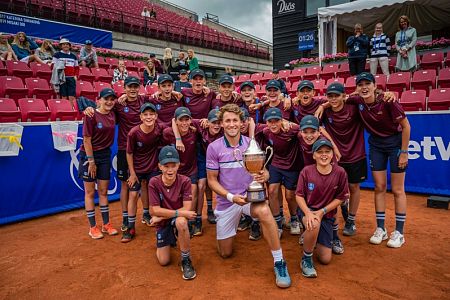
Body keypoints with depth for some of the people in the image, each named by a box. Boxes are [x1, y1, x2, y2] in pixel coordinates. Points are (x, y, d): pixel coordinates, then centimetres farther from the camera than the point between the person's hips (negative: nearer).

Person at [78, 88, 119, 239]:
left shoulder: (113, 115, 2)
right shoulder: (91, 116, -14)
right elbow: (87, 140, -15)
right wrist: (91, 161, -15)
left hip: (105, 155, 5)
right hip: (89, 155, -5)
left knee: (103, 191, 13)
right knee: (90, 192, 6)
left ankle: (106, 224, 23)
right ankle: (93, 227, 16)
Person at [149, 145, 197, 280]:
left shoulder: (185, 181, -17)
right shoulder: (154, 182, -15)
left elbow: (186, 209, -21)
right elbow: (155, 210, -18)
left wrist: (162, 215, -20)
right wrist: (179, 212, -27)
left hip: (179, 221, -2)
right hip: (162, 224, 2)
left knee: (181, 222, -39)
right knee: (164, 261, -1)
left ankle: (186, 260, -17)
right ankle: (170, 241, 34)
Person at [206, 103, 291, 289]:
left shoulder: (251, 144, -5)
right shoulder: (214, 148, -9)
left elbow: (263, 170, 1)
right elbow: (212, 180, -5)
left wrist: (264, 176, -24)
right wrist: (231, 197, -21)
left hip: (249, 195, 0)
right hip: (226, 201, 1)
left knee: (264, 211, -37)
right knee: (225, 253, 10)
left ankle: (279, 262, -21)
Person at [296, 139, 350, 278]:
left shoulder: (340, 172, -11)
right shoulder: (306, 171, -14)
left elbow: (340, 198, -4)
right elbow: (299, 195, -9)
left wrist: (322, 211, -14)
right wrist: (308, 213, -25)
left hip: (327, 215, 2)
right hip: (308, 210, -2)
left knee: (325, 259, 1)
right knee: (314, 224, -41)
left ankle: (311, 237, 34)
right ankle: (306, 259, -14)